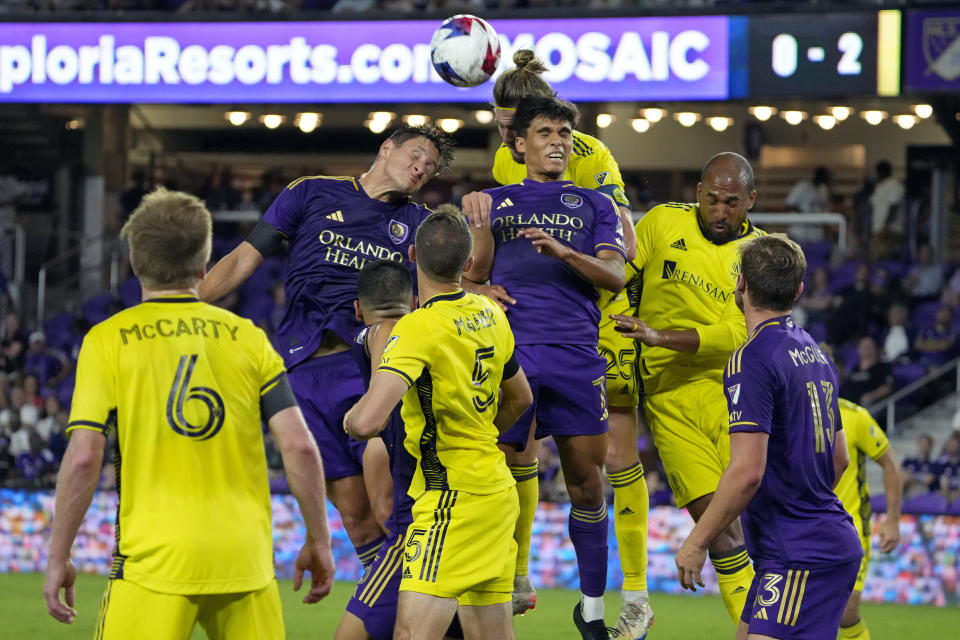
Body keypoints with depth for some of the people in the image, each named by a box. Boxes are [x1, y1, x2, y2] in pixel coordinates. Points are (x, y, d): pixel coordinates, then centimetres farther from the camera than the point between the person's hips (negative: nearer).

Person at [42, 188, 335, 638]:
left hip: (156, 556, -3)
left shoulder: (107, 340, 1)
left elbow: (84, 458, -6)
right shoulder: (246, 337, 8)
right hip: (244, 557, 3)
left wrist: (58, 557, 1)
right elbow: (300, 446, 1)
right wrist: (318, 542, 10)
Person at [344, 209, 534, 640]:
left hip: (452, 498, -9)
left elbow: (368, 422, -29)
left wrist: (351, 418, -5)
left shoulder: (418, 329, -18)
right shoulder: (490, 314, 7)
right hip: (496, 490, 9)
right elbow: (520, 398, 24)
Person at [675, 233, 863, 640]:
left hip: (802, 558, -10)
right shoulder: (815, 354, 14)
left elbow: (746, 472, -22)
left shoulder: (751, 360, -15)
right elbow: (839, 459, 22)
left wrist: (695, 542, -13)